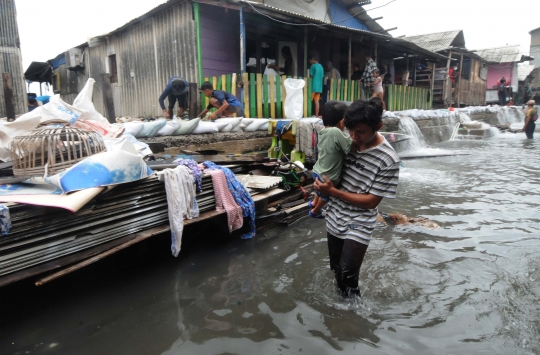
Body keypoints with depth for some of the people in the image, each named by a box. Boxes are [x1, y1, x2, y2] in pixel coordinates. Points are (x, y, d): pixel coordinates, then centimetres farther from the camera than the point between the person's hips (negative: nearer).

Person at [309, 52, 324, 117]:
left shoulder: (313, 66, -7)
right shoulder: (321, 67, 14)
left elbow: (310, 76, -7)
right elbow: (322, 76, 16)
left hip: (313, 86, -7)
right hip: (319, 87, 7)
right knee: (316, 102, 6)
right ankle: (316, 115, 4)